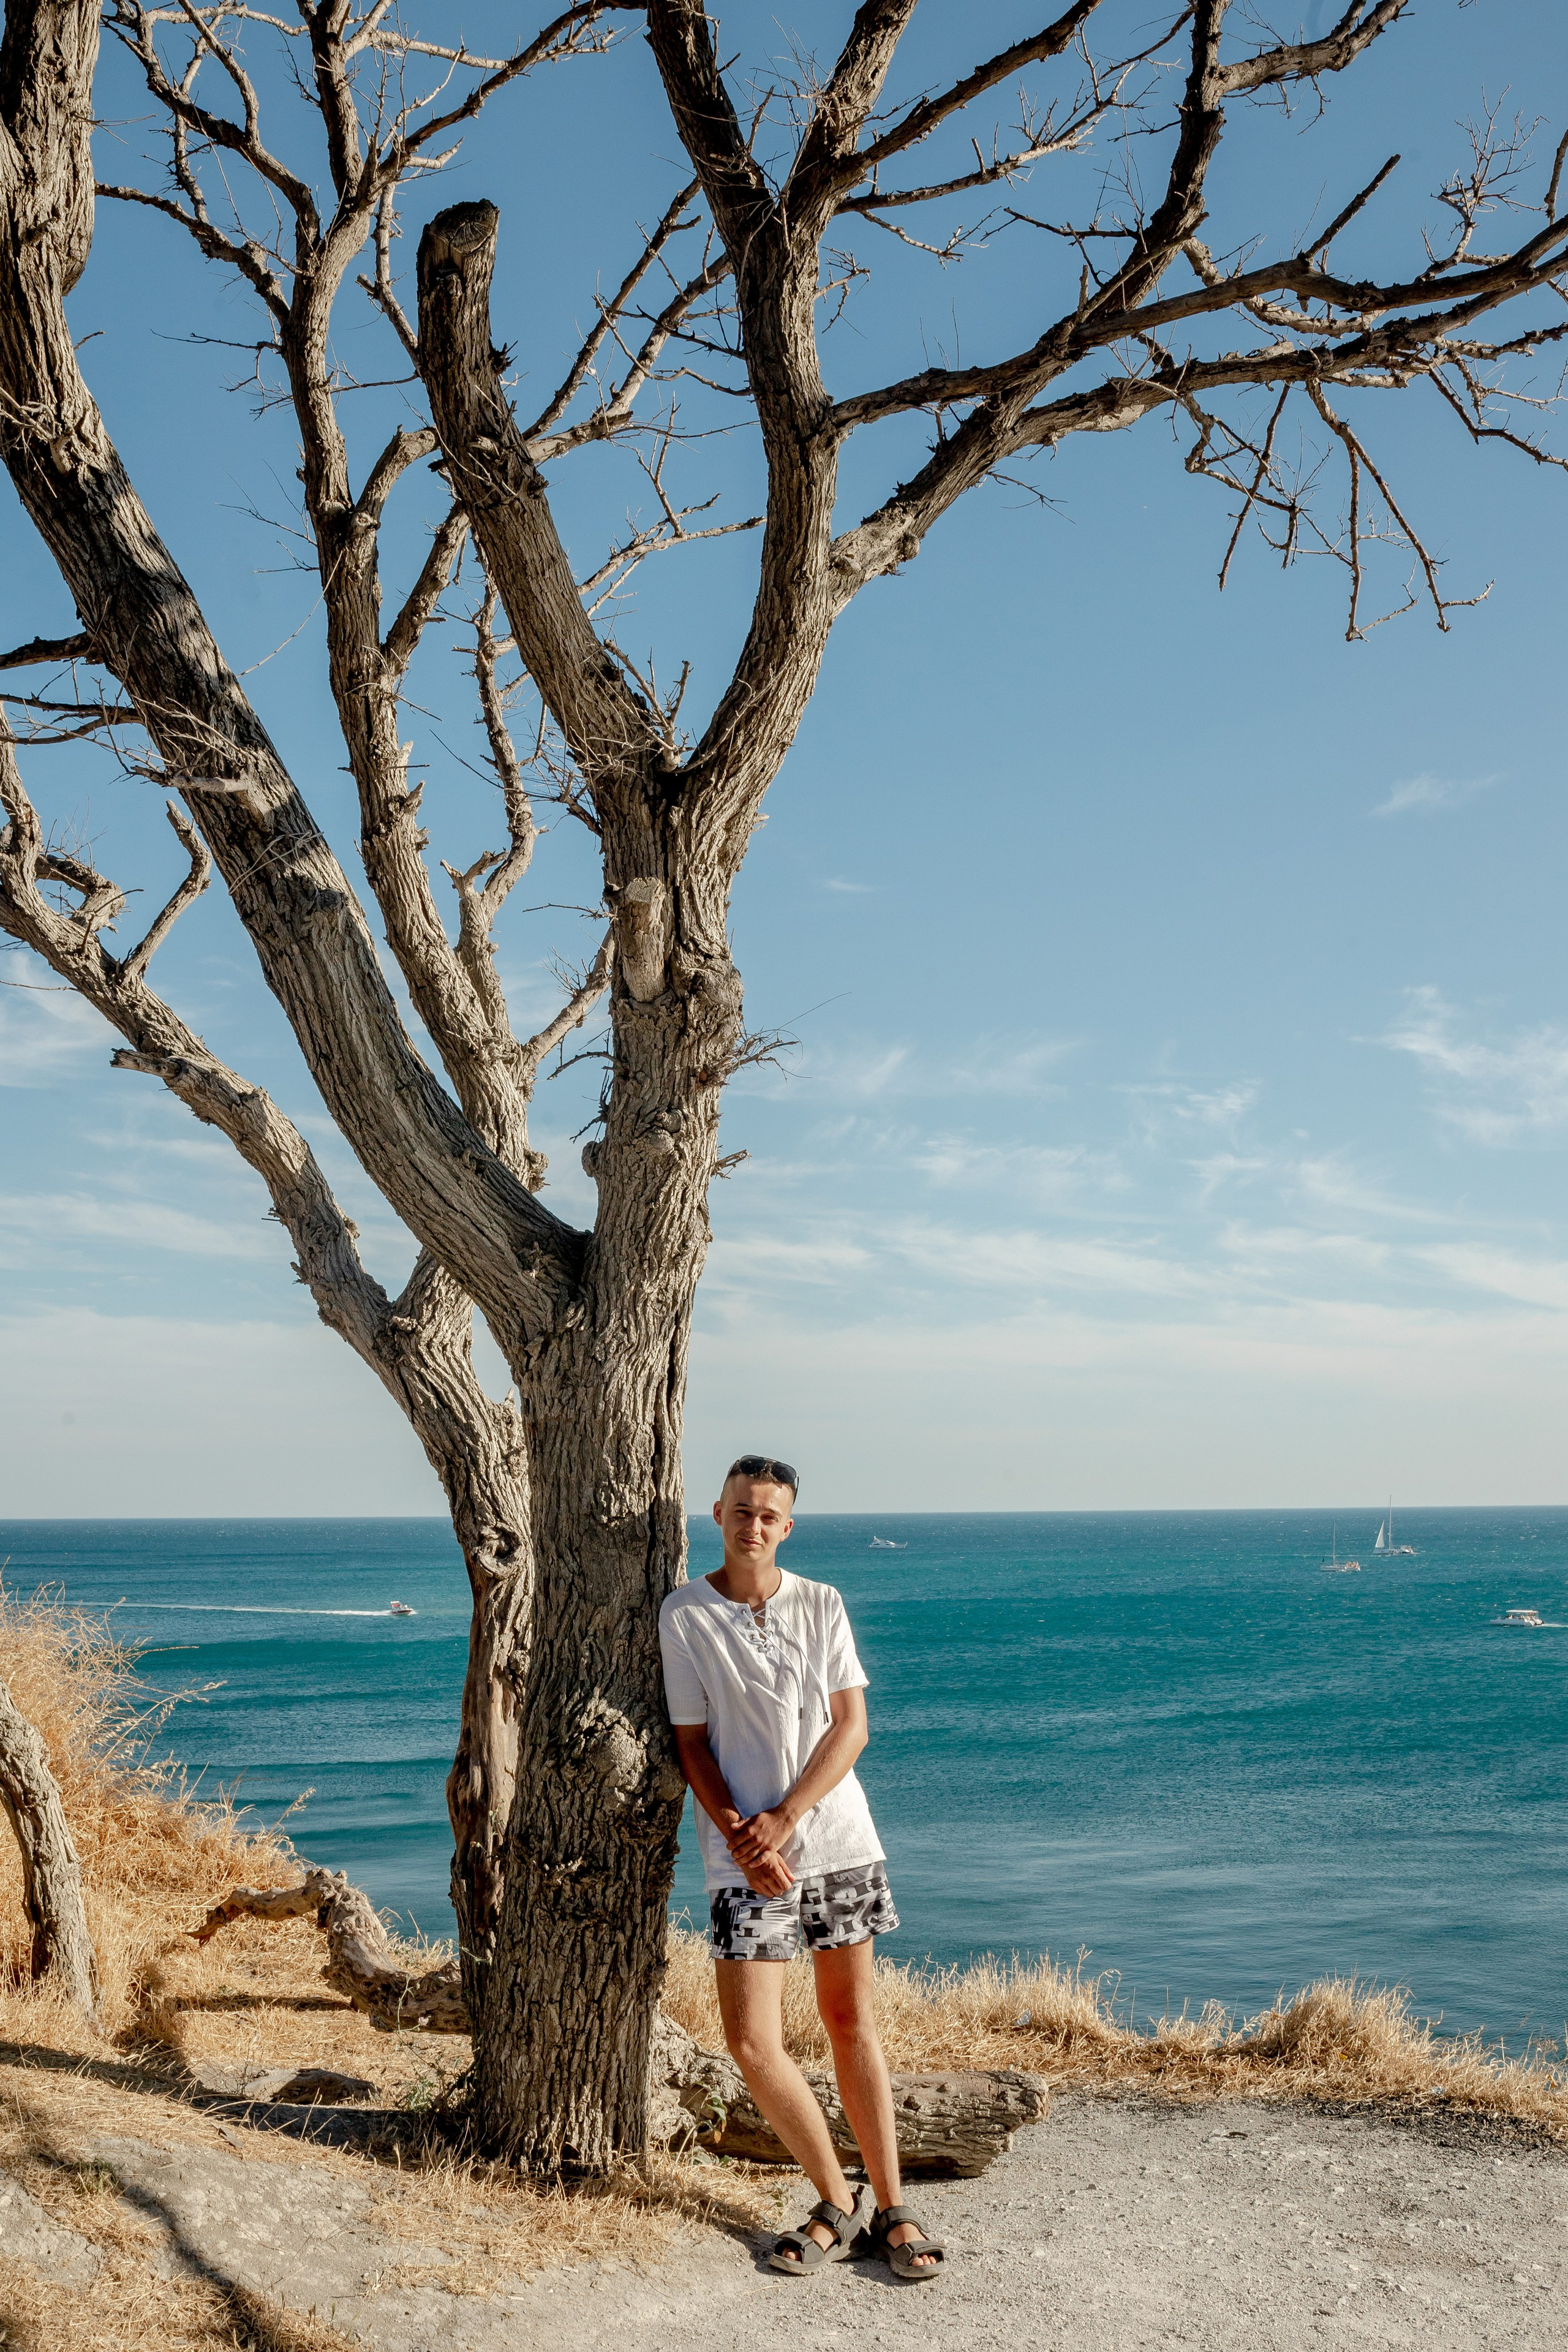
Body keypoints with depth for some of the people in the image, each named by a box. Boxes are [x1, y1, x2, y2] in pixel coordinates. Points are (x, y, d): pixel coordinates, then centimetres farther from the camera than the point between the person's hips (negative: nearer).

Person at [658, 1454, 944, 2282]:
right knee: (753, 2041, -7)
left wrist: (782, 1821, -11)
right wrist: (740, 1838, -12)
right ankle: (837, 2205, 11)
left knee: (852, 2022, 9)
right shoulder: (684, 1614, -2)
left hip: (839, 1838, 1)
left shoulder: (822, 1605, 2)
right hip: (745, 1853, -1)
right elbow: (693, 1743, 0)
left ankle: (890, 2207, 19)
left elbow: (850, 1726, -1)